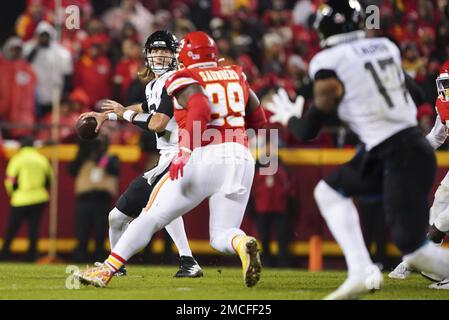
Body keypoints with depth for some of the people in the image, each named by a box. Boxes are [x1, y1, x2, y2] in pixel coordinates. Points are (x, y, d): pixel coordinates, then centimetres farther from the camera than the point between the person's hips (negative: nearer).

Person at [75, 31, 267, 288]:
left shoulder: (187, 80, 4)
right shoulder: (236, 76, 19)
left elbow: (200, 111, -18)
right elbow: (259, 120, 23)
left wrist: (185, 151, -24)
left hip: (203, 157, -4)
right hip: (241, 159, 4)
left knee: (152, 217, 7)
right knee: (221, 236, 10)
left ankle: (107, 270, 9)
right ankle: (243, 245, -25)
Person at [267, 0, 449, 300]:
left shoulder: (329, 65, -10)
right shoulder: (386, 47, 8)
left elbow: (308, 131, -1)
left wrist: (289, 117, 21)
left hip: (399, 158, -8)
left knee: (414, 250, -5)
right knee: (329, 192, 20)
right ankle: (361, 272, 11)